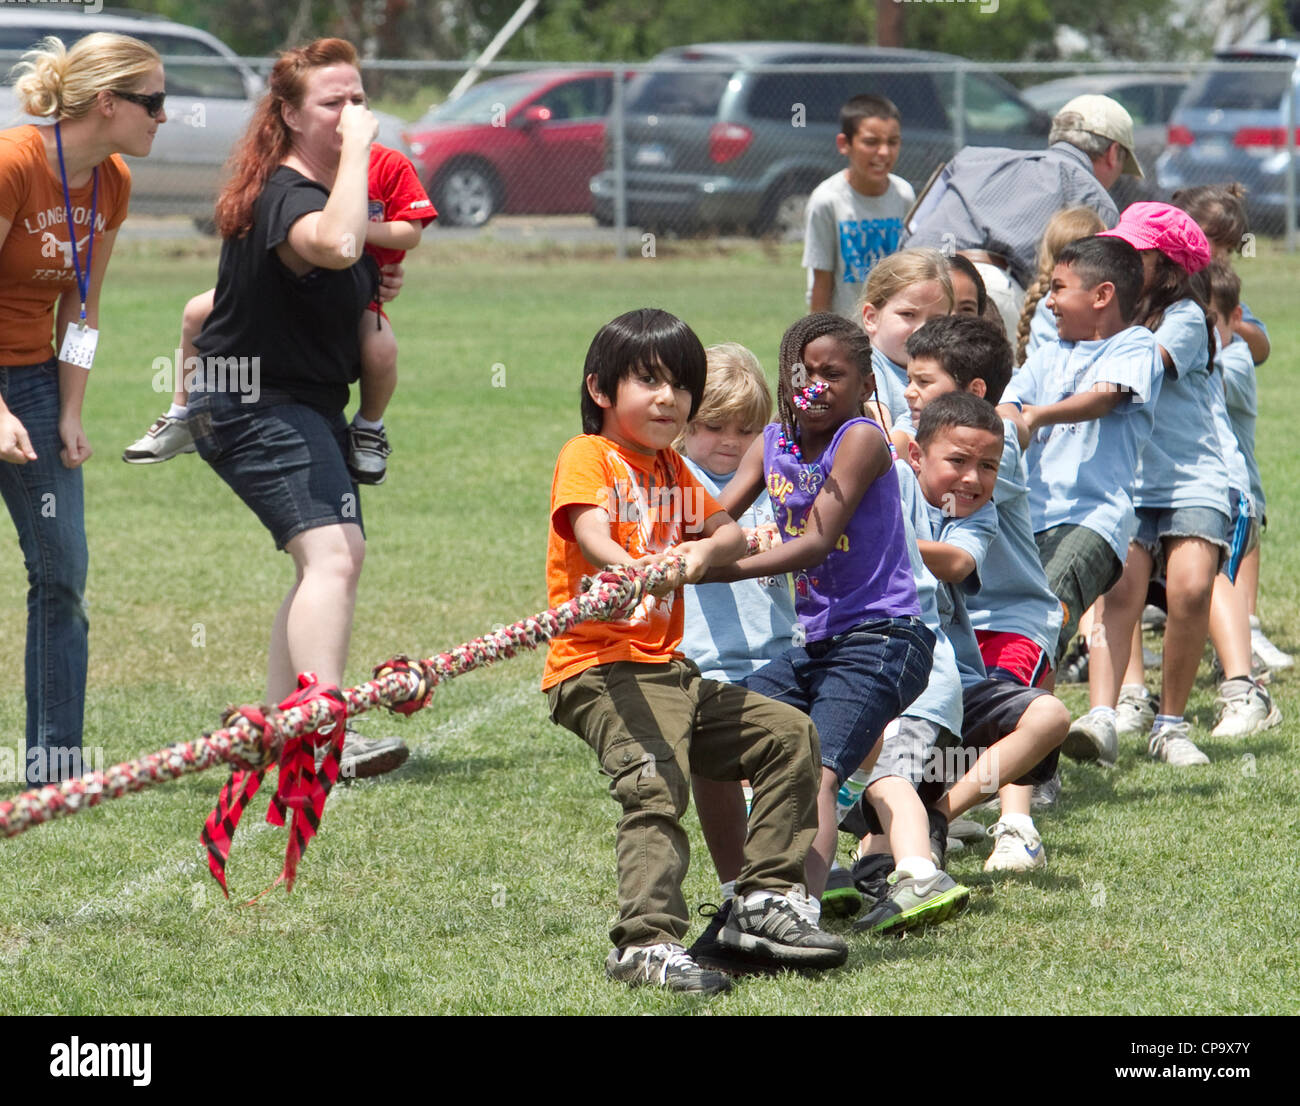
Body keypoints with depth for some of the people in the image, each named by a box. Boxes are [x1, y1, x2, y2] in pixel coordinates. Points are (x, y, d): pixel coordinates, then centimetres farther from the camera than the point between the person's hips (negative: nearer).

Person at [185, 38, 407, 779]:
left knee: (340, 555, 20)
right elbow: (336, 244, -47)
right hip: (255, 405, -11)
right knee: (331, 554, -25)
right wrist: (356, 149, -36)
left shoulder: (342, 183, 9)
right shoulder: (284, 196, -23)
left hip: (309, 403, 11)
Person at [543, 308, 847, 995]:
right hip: (601, 668, -9)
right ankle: (646, 941, -35)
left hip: (668, 670, 9)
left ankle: (765, 903, 11)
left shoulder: (672, 470, 21)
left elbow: (732, 532, 14)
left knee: (789, 734, 11)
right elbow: (591, 533, -23)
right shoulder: (588, 455, -5)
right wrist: (635, 569, -46)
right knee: (655, 784, -30)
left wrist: (703, 550, -11)